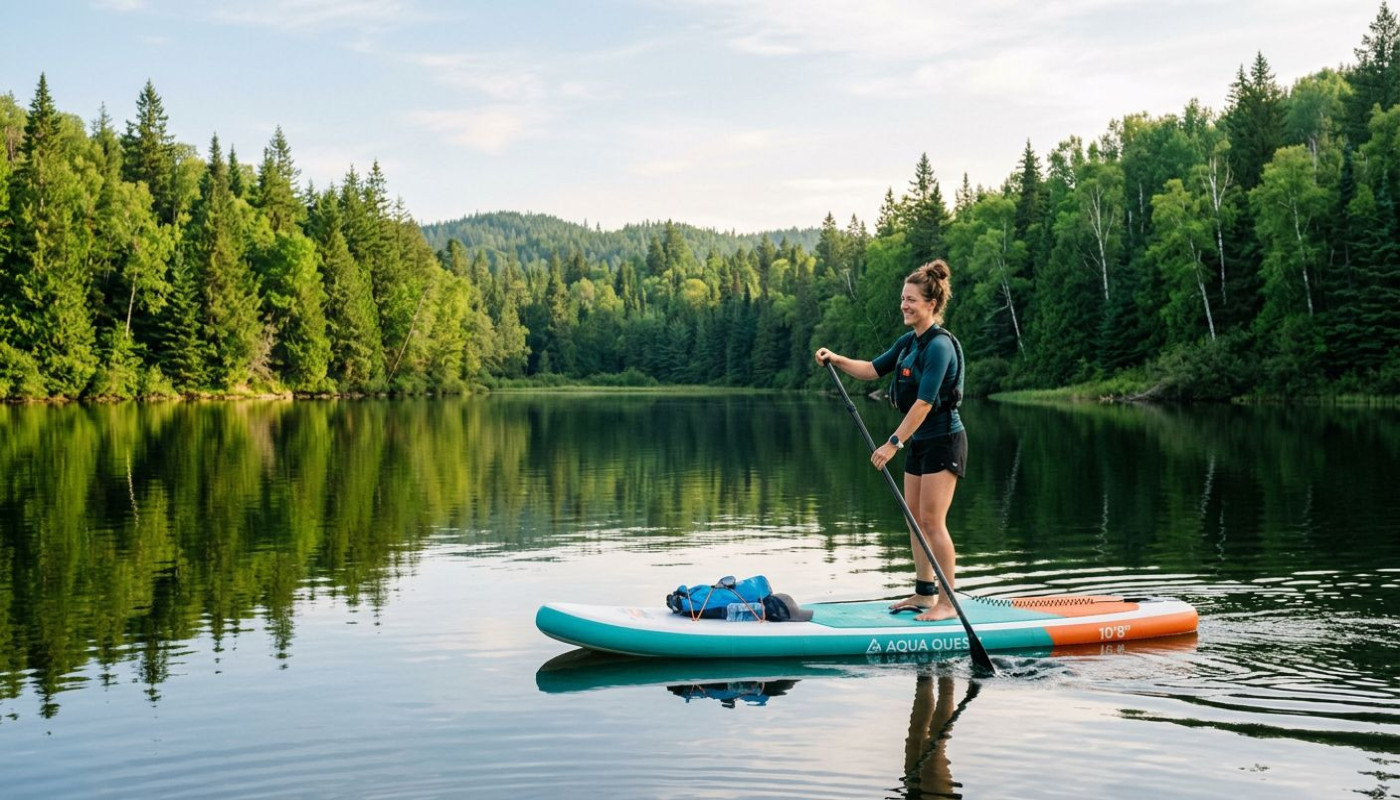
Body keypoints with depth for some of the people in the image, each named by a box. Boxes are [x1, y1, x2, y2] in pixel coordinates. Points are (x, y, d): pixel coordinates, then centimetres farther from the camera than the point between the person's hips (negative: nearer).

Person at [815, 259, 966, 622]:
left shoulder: (939, 346, -19)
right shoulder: (909, 342, 10)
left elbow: (924, 402, -24)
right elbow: (872, 370, 19)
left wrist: (893, 443, -25)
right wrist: (836, 359, 2)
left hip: (943, 442, -9)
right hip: (919, 442, 9)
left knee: (932, 521, -9)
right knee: (915, 519, 12)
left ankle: (947, 603, -3)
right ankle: (924, 593, 22)